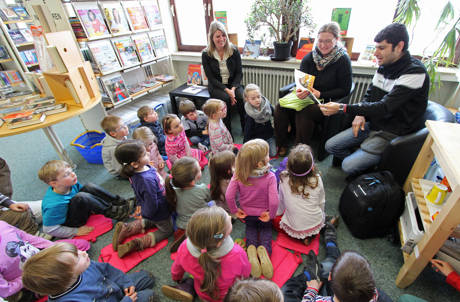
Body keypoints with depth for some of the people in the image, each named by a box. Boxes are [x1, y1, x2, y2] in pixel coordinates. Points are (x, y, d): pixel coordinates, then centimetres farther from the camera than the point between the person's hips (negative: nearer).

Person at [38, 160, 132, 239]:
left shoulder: (70, 184, -12)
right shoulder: (54, 205, -32)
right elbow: (49, 229, -24)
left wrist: (92, 207, 4)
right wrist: (76, 232, -20)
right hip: (68, 224, -8)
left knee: (89, 187, -11)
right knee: (81, 198, -33)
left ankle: (120, 202, -15)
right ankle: (112, 212, -22)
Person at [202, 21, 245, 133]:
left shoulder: (234, 50, -2)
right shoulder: (206, 54, -7)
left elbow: (239, 73, -1)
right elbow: (211, 78, -9)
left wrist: (233, 88, -19)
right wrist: (226, 90, -22)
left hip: (233, 83, 2)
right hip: (216, 86, -1)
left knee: (242, 97, -28)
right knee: (225, 99, -33)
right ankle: (227, 131, -18)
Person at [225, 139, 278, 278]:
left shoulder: (238, 175, -23)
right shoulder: (270, 177, -30)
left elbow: (229, 196, -23)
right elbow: (274, 201, -31)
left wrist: (235, 210, -6)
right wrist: (271, 214, -11)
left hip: (247, 213, 2)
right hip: (263, 214, -2)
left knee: (251, 228, 30)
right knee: (266, 228, 27)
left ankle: (251, 247, -2)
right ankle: (264, 248, -5)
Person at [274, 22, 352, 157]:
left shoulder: (343, 60, -6)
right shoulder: (309, 58, 4)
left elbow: (345, 90, -6)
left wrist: (320, 94, -17)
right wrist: (299, 91, -21)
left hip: (327, 102, -4)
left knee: (304, 112, -34)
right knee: (281, 107, -20)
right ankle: (281, 145, -8)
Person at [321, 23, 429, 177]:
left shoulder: (415, 73, -21)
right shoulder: (384, 65, 5)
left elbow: (385, 108, -29)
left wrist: (342, 108, -33)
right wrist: (360, 114, -7)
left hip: (393, 134, -7)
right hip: (373, 124, 8)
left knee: (349, 166, -19)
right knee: (330, 146, 0)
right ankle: (363, 160, 18)